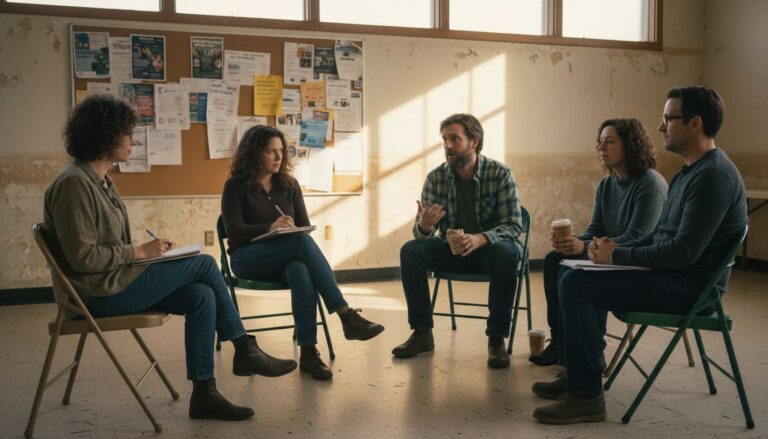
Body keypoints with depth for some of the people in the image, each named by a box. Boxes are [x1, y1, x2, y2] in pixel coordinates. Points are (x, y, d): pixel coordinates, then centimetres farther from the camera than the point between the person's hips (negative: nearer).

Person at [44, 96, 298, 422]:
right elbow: (83, 257, -22)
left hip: (118, 280, 10)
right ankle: (245, 351, 5)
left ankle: (204, 394, -3)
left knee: (202, 296, -8)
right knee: (204, 264, -10)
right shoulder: (73, 183, -17)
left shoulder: (101, 180, 15)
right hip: (100, 293, -10)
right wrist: (139, 252, -15)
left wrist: (147, 250, 5)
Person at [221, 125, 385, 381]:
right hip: (249, 259, -3)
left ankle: (308, 353, -43)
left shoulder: (289, 185, 14)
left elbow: (305, 226, 12)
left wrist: (296, 232, -14)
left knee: (302, 272, -37)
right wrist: (270, 228, -28)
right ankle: (347, 316, -39)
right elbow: (234, 231, -10)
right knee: (302, 242, -35)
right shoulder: (236, 186, 2)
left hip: (286, 258, 3)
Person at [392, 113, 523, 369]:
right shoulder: (436, 178, -6)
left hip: (490, 248, -3)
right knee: (410, 250, -20)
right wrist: (424, 225, -33)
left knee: (505, 254, -36)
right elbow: (422, 234, -6)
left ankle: (496, 339, -24)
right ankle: (422, 333, -10)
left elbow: (514, 225, -18)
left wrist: (480, 238, -38)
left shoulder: (500, 174, -14)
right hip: (451, 250, 3)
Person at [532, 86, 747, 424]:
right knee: (575, 277, 16)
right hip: (672, 275, 11)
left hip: (687, 287, -11)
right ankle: (576, 376, 20)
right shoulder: (690, 171, 14)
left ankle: (586, 396, -15)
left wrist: (618, 255, -16)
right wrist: (616, 247, 3)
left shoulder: (713, 175, -19)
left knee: (575, 284, -21)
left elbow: (684, 251, -26)